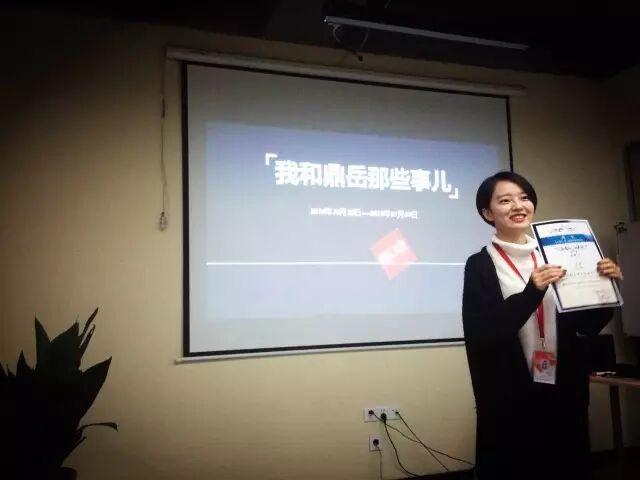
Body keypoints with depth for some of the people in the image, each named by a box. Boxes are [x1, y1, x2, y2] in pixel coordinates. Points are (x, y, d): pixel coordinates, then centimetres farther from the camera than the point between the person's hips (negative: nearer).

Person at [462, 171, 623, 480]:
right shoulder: (480, 265, -7)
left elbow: (587, 325, 10)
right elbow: (481, 335, -16)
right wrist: (532, 292, -25)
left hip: (565, 393, 5)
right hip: (510, 401, -4)